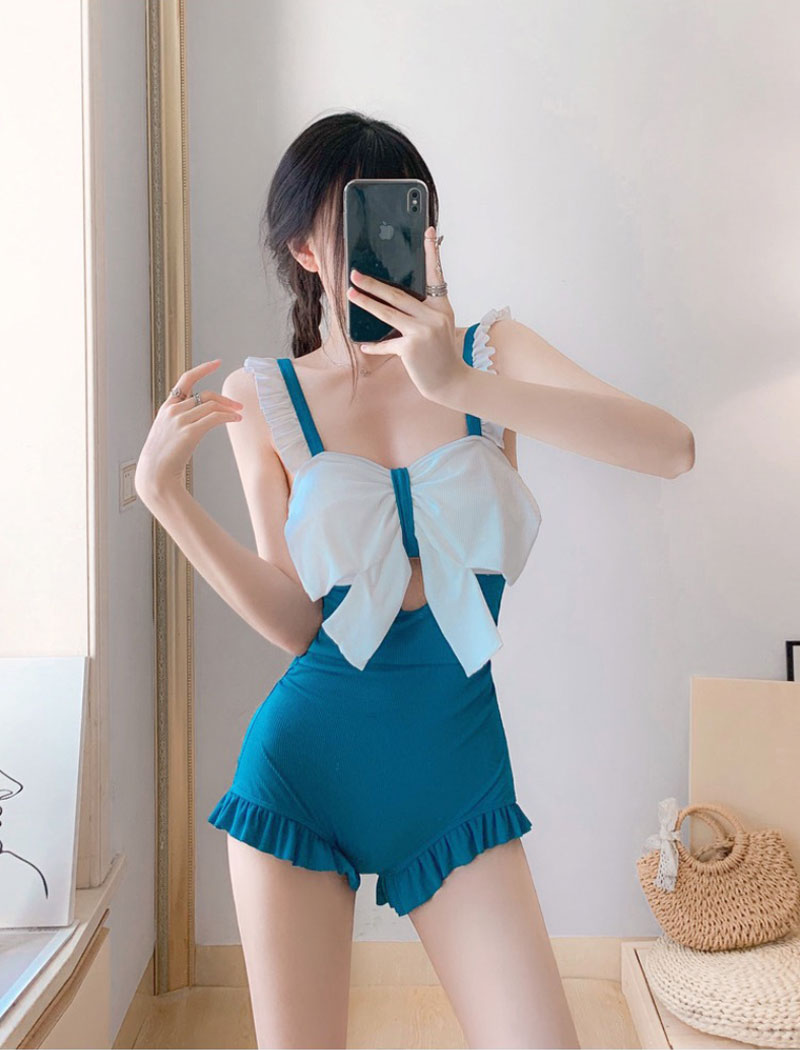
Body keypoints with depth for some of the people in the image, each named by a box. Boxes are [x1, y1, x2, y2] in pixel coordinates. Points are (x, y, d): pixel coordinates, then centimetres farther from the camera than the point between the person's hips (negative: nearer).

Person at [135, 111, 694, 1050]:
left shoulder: (490, 352, 0)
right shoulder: (267, 398, 0)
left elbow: (671, 449, -18)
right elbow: (294, 621, -4)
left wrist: (461, 385, -27)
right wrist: (164, 491, -13)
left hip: (456, 767, 0)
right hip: (306, 761, 0)